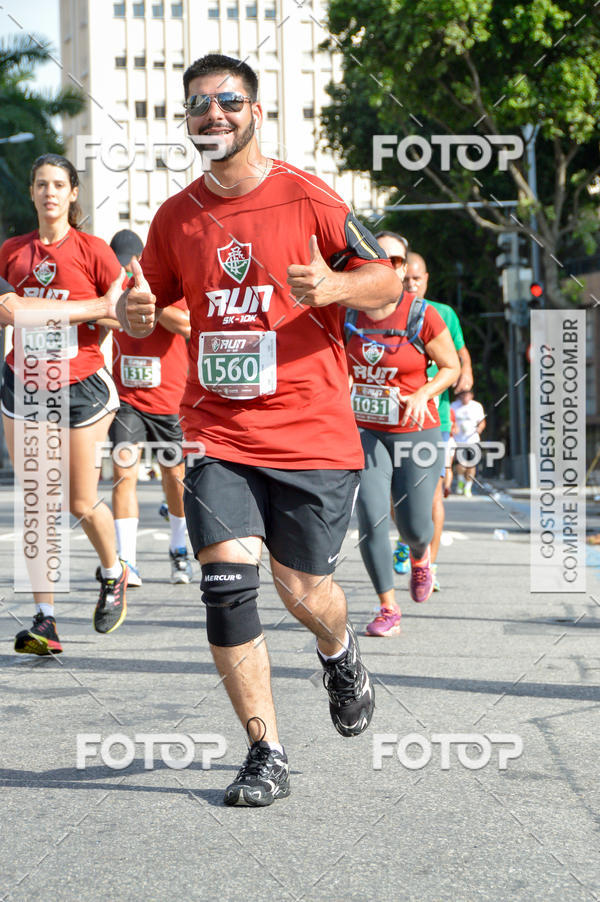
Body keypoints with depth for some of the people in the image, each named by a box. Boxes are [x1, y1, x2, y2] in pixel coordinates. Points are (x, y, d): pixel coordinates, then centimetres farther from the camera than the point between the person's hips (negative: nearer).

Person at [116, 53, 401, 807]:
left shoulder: (306, 198, -4)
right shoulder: (176, 217, 7)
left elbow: (387, 281, 0)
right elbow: (145, 303, 18)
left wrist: (332, 286, -22)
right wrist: (134, 313, -6)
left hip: (311, 432, -2)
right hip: (216, 432, 3)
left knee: (302, 591, 2)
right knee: (227, 578, -12)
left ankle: (339, 651, 41)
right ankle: (264, 753, 0)